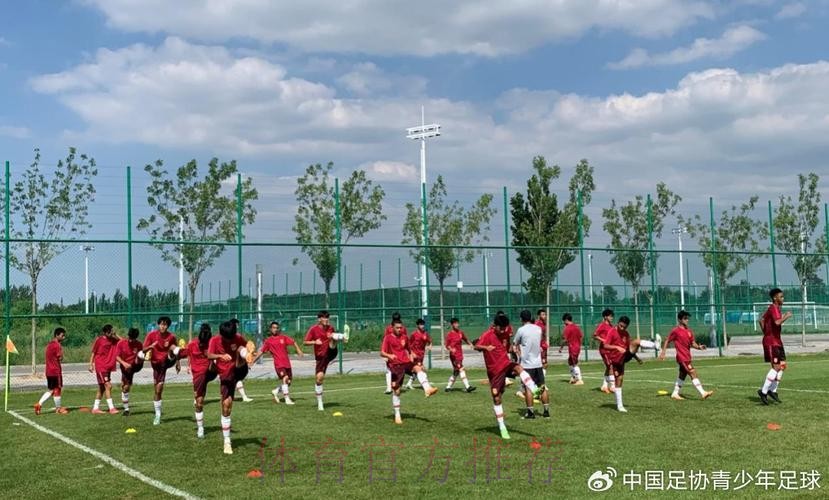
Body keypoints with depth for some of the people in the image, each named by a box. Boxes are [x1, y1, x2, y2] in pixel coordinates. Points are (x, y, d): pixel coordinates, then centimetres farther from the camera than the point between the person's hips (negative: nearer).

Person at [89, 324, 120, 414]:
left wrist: (115, 335, -12)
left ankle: (95, 408, 22)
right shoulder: (99, 340, -9)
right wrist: (91, 364, -4)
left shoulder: (113, 340, 4)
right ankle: (111, 408, -16)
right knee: (108, 385, -14)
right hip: (100, 367, -6)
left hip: (108, 367, 6)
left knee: (102, 387, 12)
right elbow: (93, 352, -2)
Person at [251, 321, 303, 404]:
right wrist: (253, 361, 7)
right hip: (278, 363, -4)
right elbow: (261, 352, 9)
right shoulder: (268, 341, 4)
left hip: (287, 363, 4)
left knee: (288, 382, 8)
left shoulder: (283, 337, 8)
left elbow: (293, 342, 3)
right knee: (285, 379, -21)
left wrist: (298, 350, -14)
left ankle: (275, 391, 32)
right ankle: (287, 399, -18)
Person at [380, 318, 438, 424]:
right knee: (396, 390, -4)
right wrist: (389, 355, -29)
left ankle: (427, 389, -50)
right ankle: (397, 415, 8)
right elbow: (382, 353, -9)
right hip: (395, 365, -3)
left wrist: (411, 356, 11)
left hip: (406, 363, 3)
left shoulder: (404, 337, 15)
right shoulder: (387, 338, 0)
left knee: (419, 368, -29)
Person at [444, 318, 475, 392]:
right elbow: (446, 344, -9)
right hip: (454, 356, -7)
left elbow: (465, 339, 19)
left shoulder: (460, 332, 9)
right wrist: (451, 349, -28)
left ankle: (448, 387, 23)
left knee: (456, 372, 12)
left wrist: (470, 344, 0)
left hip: (460, 355, 7)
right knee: (461, 369, -15)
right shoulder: (450, 334, -8)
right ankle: (467, 387, -18)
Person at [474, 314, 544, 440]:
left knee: (518, 368, -29)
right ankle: (502, 427, 8)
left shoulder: (500, 335, 9)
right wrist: (486, 347, -44)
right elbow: (476, 346, -26)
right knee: (497, 398, -2)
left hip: (505, 364, 4)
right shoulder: (487, 335, -12)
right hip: (494, 371, -4)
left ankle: (534, 390, -50)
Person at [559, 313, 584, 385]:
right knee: (570, 362, 20)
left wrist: (561, 347, -6)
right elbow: (582, 336, 14)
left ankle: (580, 380, -5)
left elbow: (565, 339, -17)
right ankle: (573, 377, 24)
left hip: (572, 348, -9)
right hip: (577, 346, 9)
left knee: (575, 364, -5)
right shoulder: (576, 326, 11)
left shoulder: (567, 328, -14)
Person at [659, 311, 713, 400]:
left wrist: (699, 347, -10)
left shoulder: (689, 331, 11)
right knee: (693, 373, -13)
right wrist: (663, 353, -7)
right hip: (682, 357, -8)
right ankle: (703, 393, -16)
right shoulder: (676, 331, -9)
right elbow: (667, 341, -2)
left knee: (682, 376, 15)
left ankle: (675, 394, 25)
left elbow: (693, 344, 10)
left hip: (687, 357, 8)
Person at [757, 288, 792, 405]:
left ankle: (772, 390, 13)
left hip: (777, 341, 10)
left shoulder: (774, 308, 15)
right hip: (771, 342, -10)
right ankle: (763, 391, -7)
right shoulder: (773, 308, -15)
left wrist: (765, 333, 19)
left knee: (782, 365, 9)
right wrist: (786, 316, -17)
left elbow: (761, 320, 24)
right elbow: (777, 322, -32)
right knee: (776, 367, -11)